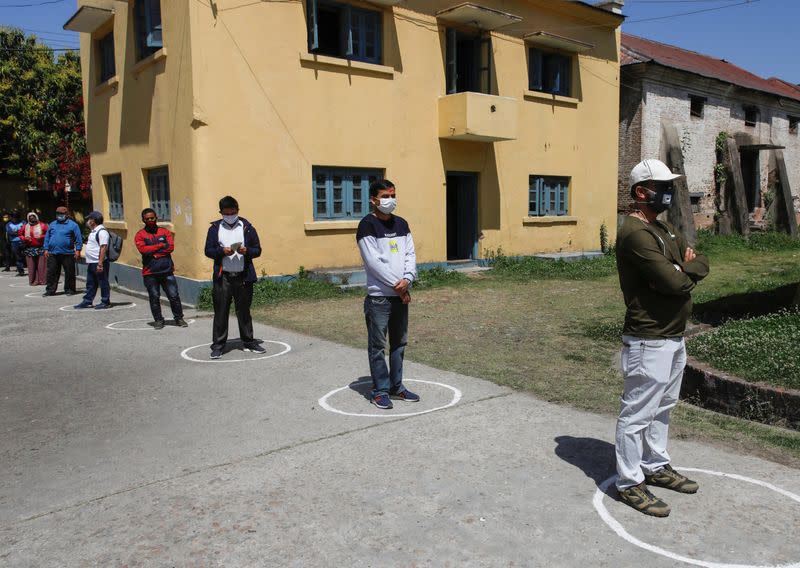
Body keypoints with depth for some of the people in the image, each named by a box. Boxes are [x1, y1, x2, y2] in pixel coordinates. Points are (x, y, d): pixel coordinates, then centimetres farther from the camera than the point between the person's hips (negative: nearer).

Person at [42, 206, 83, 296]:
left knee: (69, 273, 2)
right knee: (51, 272, 4)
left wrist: (78, 250, -9)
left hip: (67, 253, -4)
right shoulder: (52, 225, 16)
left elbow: (79, 238, -2)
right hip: (52, 254, 4)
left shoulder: (72, 225, 2)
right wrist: (46, 249, 8)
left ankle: (69, 289, 12)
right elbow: (47, 238, 17)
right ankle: (50, 290, 10)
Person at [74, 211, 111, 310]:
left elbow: (103, 248, -23)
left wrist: (100, 264, -26)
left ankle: (105, 302, 8)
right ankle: (87, 301, 23)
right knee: (90, 284, 16)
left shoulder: (102, 231, -16)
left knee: (103, 283, 0)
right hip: (91, 263, 10)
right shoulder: (94, 231, 17)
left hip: (99, 263, -10)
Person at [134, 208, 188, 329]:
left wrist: (152, 250, -9)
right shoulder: (140, 235, 5)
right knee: (154, 297, 4)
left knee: (174, 295, 1)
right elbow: (142, 249, -12)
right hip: (150, 272, -1)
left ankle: (179, 318, 14)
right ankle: (158, 320, 16)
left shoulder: (164, 232, 10)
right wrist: (161, 245, -7)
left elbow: (171, 246, -4)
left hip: (167, 270, 1)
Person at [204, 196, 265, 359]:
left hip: (243, 277, 1)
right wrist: (222, 251, -15)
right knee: (221, 312, 1)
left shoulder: (247, 227, 6)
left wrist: (246, 251, -15)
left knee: (244, 311, 9)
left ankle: (248, 342, 20)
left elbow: (257, 250, 6)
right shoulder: (215, 228, 6)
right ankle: (218, 345, 8)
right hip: (222, 277, 0)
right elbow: (208, 250, 3)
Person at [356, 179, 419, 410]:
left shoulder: (401, 224, 13)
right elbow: (373, 261, -15)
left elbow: (410, 254, 8)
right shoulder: (367, 225, -8)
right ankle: (380, 390, 10)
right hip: (378, 296, -7)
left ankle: (396, 386, 24)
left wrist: (407, 280, -10)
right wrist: (395, 284, -14)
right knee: (378, 345, 0)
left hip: (401, 294, 7)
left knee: (399, 343, 13)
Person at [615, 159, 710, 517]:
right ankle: (629, 483, 11)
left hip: (674, 336, 10)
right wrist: (687, 272, -3)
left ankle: (656, 467, 37)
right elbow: (674, 282, -25)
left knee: (662, 408, 21)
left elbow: (700, 263, 12)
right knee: (638, 413, 0)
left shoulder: (663, 228, 14)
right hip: (649, 341, -10)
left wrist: (685, 268, -10)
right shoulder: (635, 233, -19)